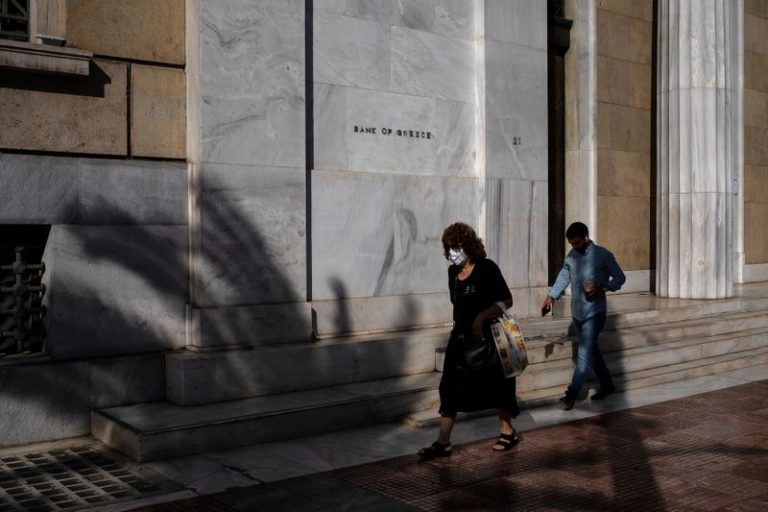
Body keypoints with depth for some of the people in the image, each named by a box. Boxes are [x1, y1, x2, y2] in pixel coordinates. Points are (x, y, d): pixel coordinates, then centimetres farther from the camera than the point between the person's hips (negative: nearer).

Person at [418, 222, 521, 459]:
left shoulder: (487, 269, -13)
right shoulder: (453, 272, 6)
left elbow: (506, 301, -13)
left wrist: (481, 317, -22)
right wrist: (459, 324, 15)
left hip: (487, 338, -5)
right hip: (460, 337, 6)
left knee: (496, 386, 9)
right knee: (450, 388, -1)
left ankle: (508, 431, 30)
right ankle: (443, 442, 2)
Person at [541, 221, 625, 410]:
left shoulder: (603, 255, -10)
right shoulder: (571, 255, 7)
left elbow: (620, 278, -4)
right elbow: (564, 276, 8)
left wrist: (602, 287, -20)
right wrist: (551, 296, -5)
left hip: (594, 312, -6)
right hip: (577, 312, 6)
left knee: (584, 354, -10)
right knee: (591, 350, 17)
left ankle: (571, 395, -8)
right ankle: (607, 385, 33)